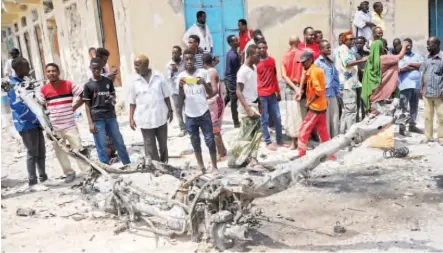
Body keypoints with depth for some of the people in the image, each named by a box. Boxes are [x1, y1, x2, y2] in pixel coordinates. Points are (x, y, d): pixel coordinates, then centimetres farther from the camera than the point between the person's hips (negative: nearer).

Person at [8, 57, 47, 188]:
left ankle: (43, 177, 25)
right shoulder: (13, 85, -16)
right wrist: (37, 120, -16)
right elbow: (20, 108, -22)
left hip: (35, 123, 9)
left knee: (41, 152, 13)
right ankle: (32, 182, 9)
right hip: (26, 125, -9)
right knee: (32, 153, -1)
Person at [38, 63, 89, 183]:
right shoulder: (44, 90, 0)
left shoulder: (69, 85, -7)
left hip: (69, 125, -3)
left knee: (78, 149, -2)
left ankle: (88, 171, 6)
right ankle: (69, 173, 22)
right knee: (59, 152, 9)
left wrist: (75, 107, -5)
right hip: (54, 127, 3)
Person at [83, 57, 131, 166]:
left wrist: (113, 99, -10)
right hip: (97, 119, -3)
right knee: (102, 146, 2)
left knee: (119, 142, 9)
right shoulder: (88, 85, -2)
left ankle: (128, 165, 22)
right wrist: (90, 123, -7)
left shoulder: (108, 81, 6)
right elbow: (87, 106, -1)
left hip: (111, 117, 3)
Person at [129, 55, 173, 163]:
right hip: (144, 119, -1)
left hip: (160, 116, 1)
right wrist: (131, 119, -2)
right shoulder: (135, 82, -4)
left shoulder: (159, 77, -5)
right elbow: (132, 103, 2)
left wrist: (170, 110, 2)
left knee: (163, 144, 16)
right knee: (150, 146, 3)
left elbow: (166, 96, 2)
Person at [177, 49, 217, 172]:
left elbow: (211, 93, -5)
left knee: (210, 140, 2)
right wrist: (180, 86, -17)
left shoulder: (203, 73, -5)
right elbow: (182, 98, 1)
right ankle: (201, 166, 25)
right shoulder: (181, 76, 1)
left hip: (204, 113, -2)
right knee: (195, 142, 12)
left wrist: (204, 83, -22)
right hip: (190, 115, 2)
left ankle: (214, 166, 12)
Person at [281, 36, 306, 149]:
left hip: (290, 88, 3)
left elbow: (284, 75, -3)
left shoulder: (285, 56, 3)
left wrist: (294, 87, -6)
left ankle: (294, 142, 12)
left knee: (292, 114, 6)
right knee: (302, 114, 6)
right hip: (302, 87, -2)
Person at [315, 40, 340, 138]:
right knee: (325, 120, 1)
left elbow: (336, 78, 18)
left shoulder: (331, 62, 16)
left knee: (335, 120, 10)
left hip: (333, 95, 6)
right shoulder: (318, 63, -5)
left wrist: (338, 93, 12)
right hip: (324, 95, -6)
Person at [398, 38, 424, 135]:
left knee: (414, 107, 11)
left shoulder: (416, 56, 16)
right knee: (404, 107, -5)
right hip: (405, 85, -5)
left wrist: (410, 64, -8)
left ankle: (412, 125, 21)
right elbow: (399, 69, -13)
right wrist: (416, 67, -6)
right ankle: (402, 127, -2)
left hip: (416, 85, 5)